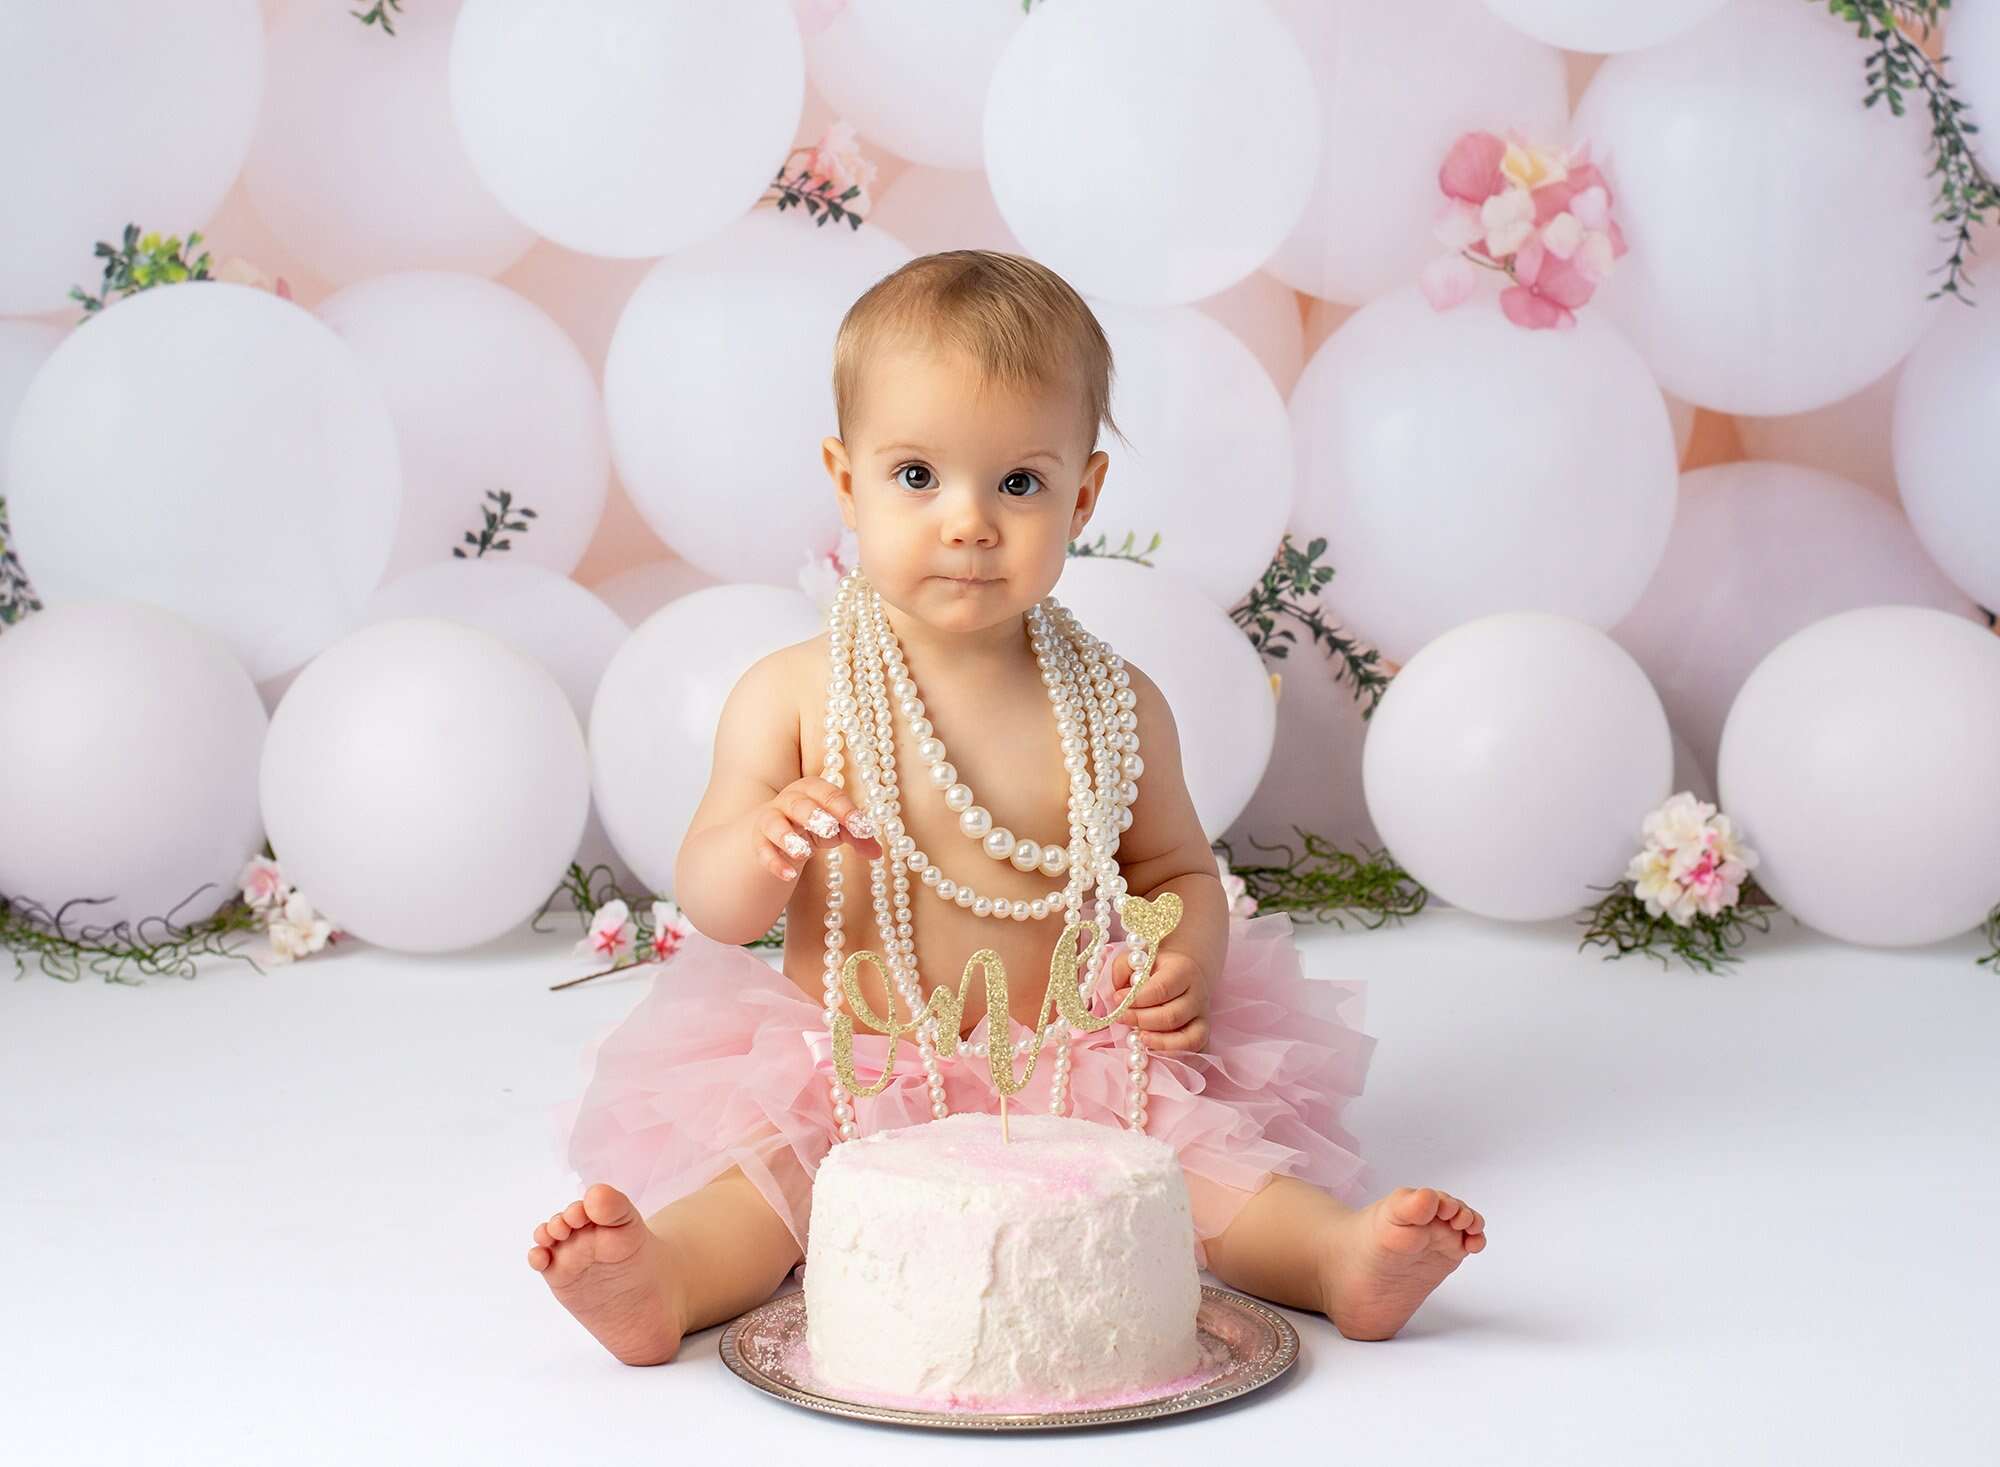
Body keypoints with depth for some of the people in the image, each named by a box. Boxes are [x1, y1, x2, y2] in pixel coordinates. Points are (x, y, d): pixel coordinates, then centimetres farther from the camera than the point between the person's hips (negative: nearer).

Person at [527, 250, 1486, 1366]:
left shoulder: (1115, 706, 2)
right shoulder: (792, 696, -3)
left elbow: (1178, 871, 14)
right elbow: (714, 912, -1)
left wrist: (1188, 962, -9)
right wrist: (763, 848, -25)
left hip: (1075, 1072, 1)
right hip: (850, 1079, -1)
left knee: (1192, 1139, -24)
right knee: (765, 1152, -28)